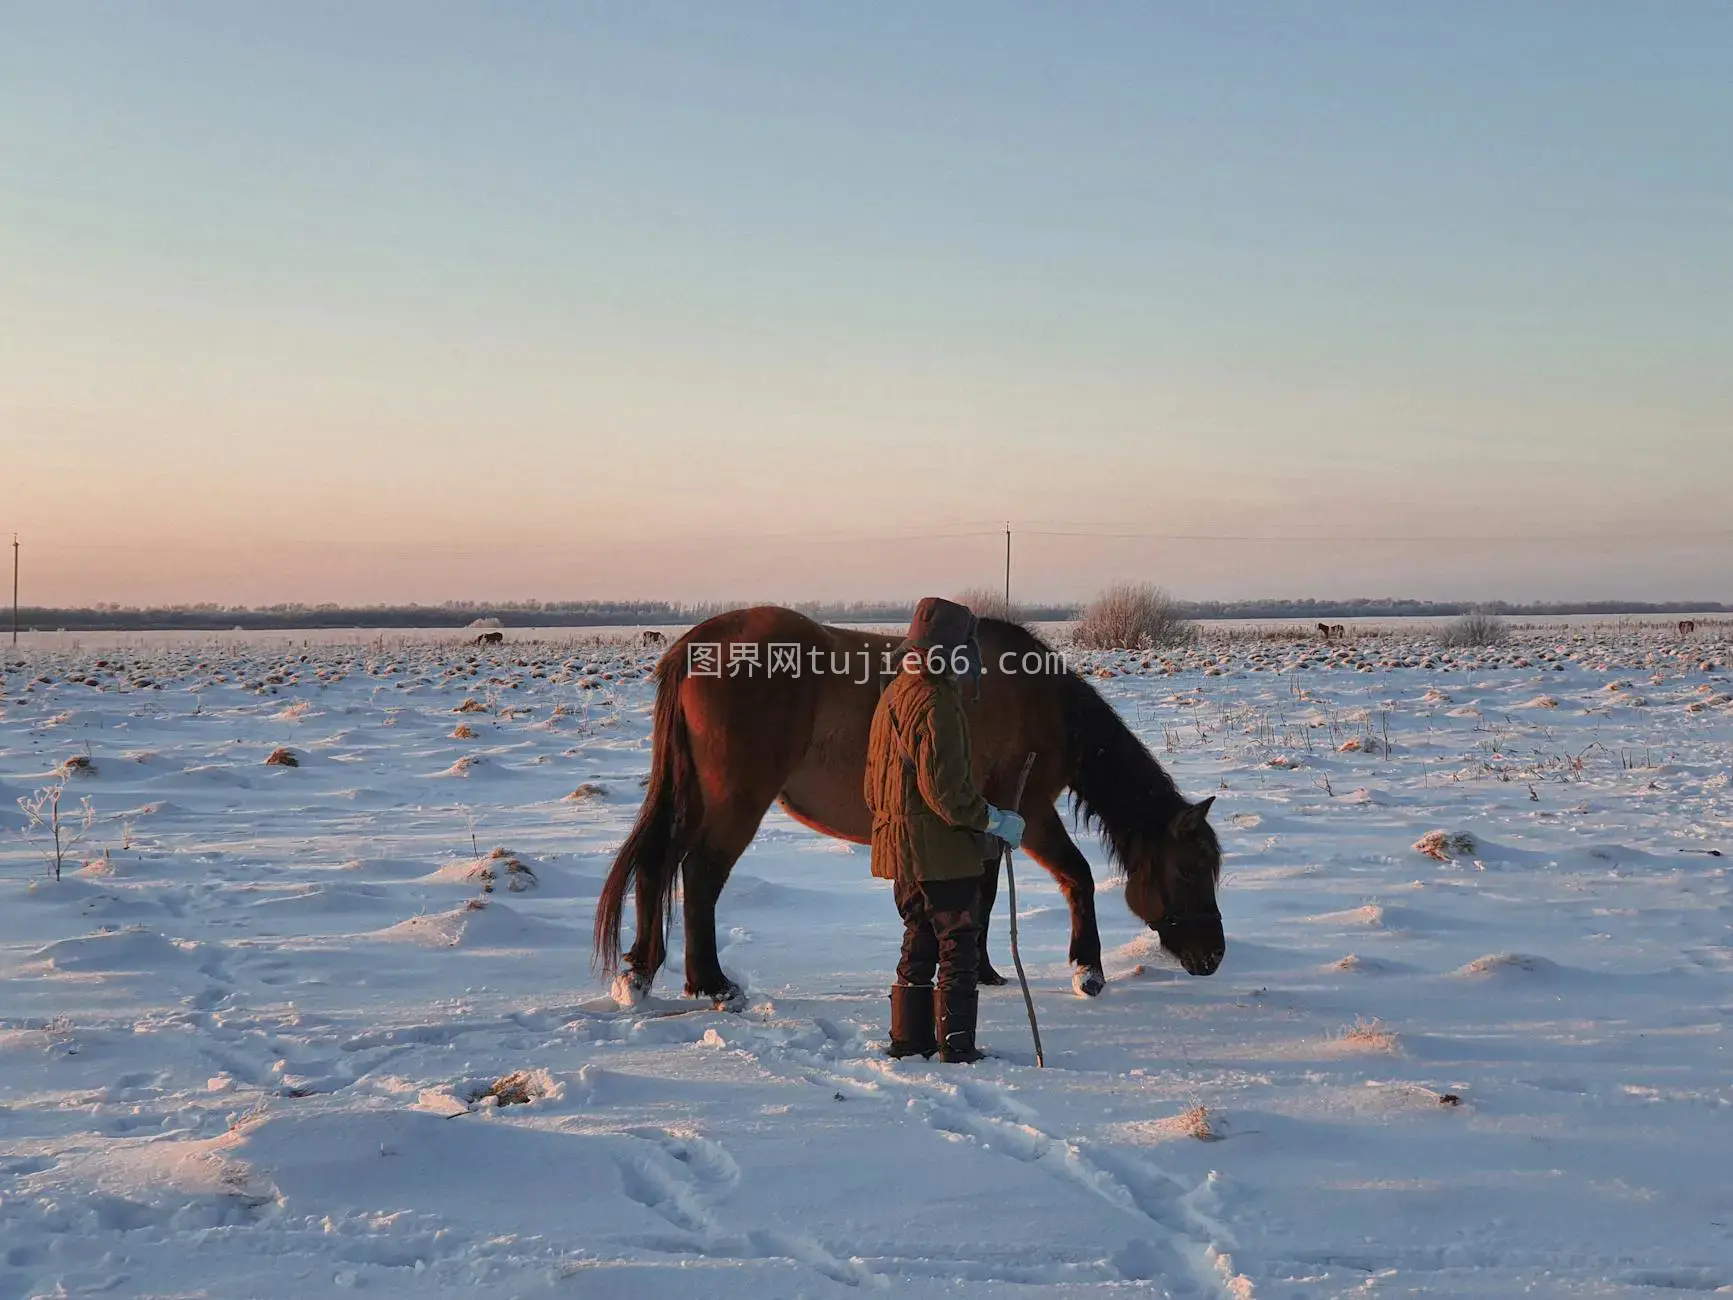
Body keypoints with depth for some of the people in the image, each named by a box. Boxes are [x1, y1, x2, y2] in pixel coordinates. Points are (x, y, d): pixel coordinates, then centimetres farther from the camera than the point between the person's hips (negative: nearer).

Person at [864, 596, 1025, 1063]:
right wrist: (994, 820, -13)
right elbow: (945, 789, -23)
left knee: (919, 942, 17)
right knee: (959, 945, 0)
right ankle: (955, 1043, 3)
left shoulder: (894, 693, 11)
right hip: (942, 848, -9)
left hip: (899, 847, 9)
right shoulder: (937, 702, -19)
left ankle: (908, 1038, 21)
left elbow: (875, 774, 18)